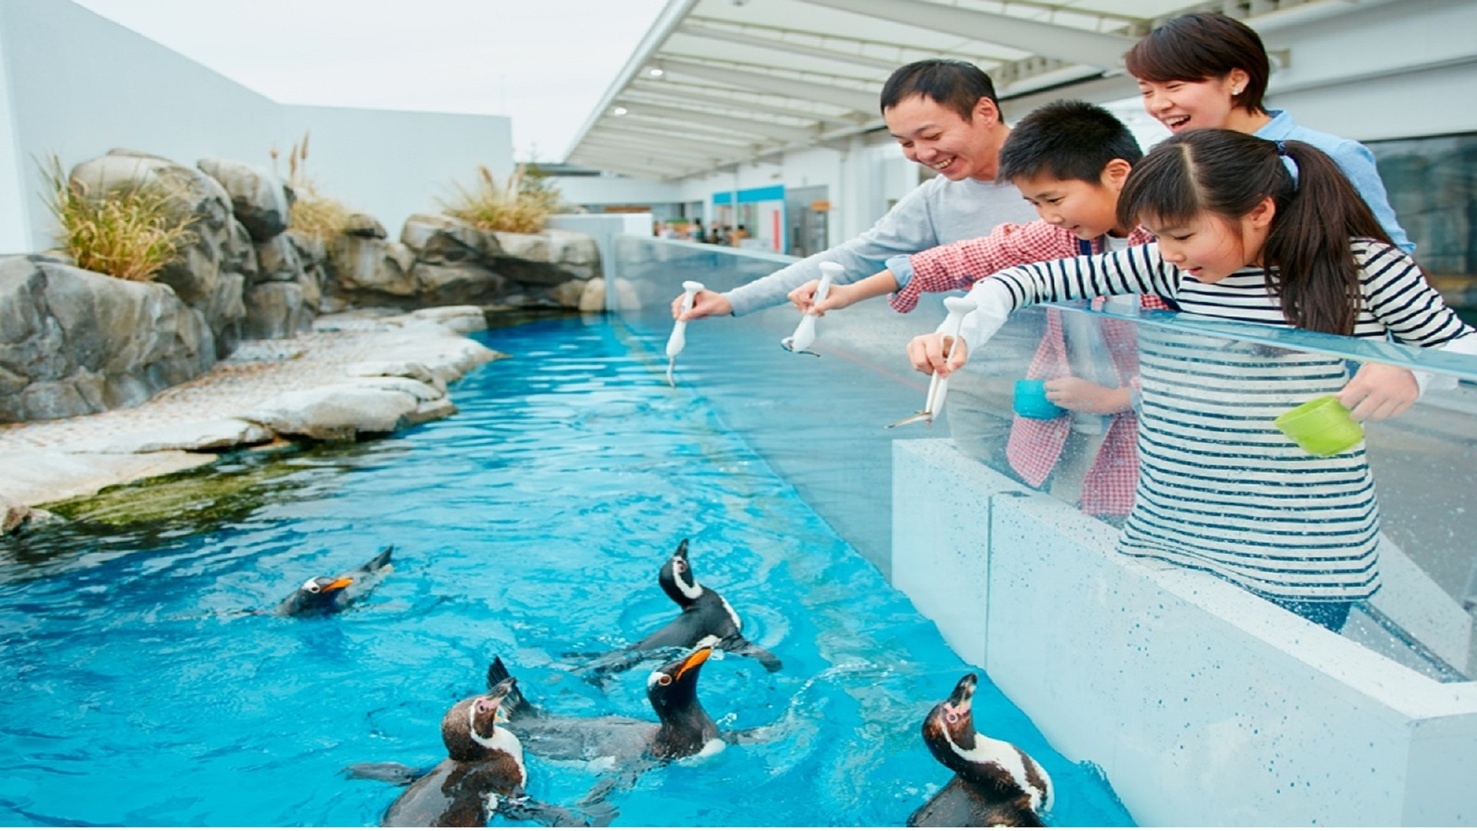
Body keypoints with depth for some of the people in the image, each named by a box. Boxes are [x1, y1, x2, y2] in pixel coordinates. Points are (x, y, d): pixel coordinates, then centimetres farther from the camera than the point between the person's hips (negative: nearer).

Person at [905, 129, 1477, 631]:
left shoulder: (1362, 264, -4)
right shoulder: (1176, 269, 2)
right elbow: (1038, 278, 0)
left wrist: (1410, 374, -14)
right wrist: (962, 333, -16)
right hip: (1167, 541, 3)